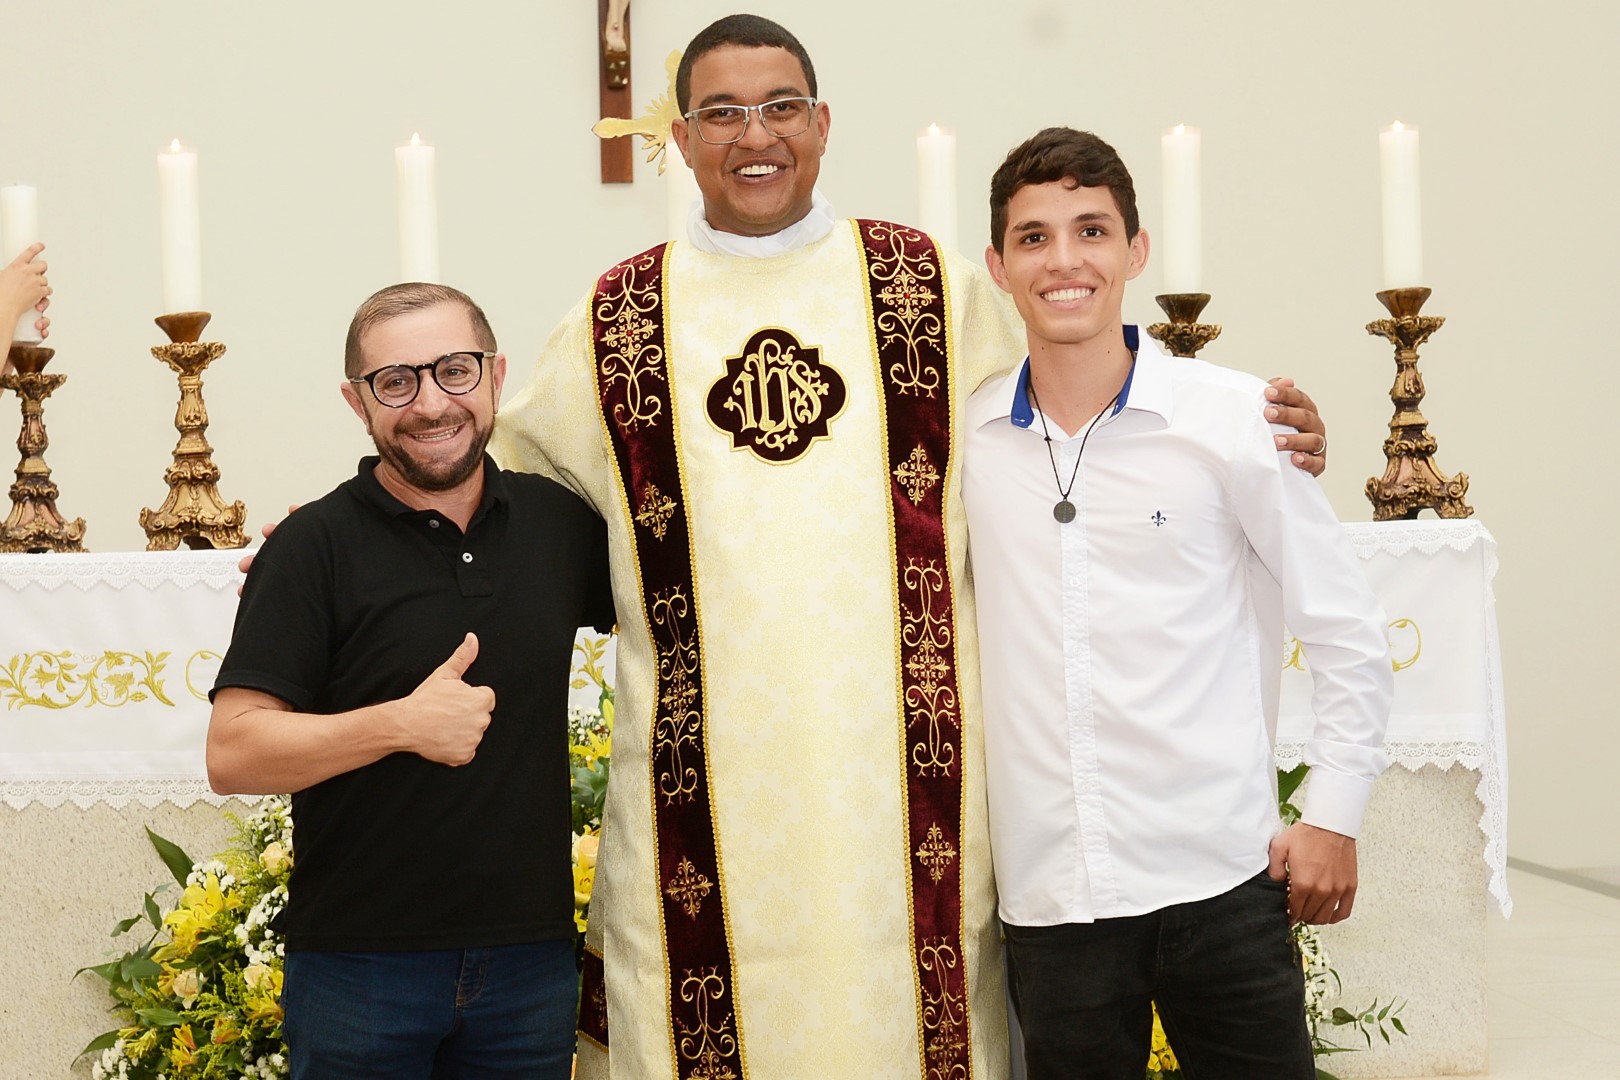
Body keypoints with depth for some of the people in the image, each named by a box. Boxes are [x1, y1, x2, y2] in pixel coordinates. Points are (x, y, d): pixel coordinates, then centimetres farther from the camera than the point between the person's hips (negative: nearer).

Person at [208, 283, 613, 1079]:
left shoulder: (559, 521, 5)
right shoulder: (315, 546, -7)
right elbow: (232, 755, -12)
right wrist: (402, 724, -21)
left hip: (531, 952, 4)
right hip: (360, 967, -3)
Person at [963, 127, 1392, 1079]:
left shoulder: (1234, 417, -3)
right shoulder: (965, 436, 4)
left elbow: (1348, 629, 2)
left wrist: (1334, 820, -1)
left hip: (1220, 880, -2)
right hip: (1048, 893, 2)